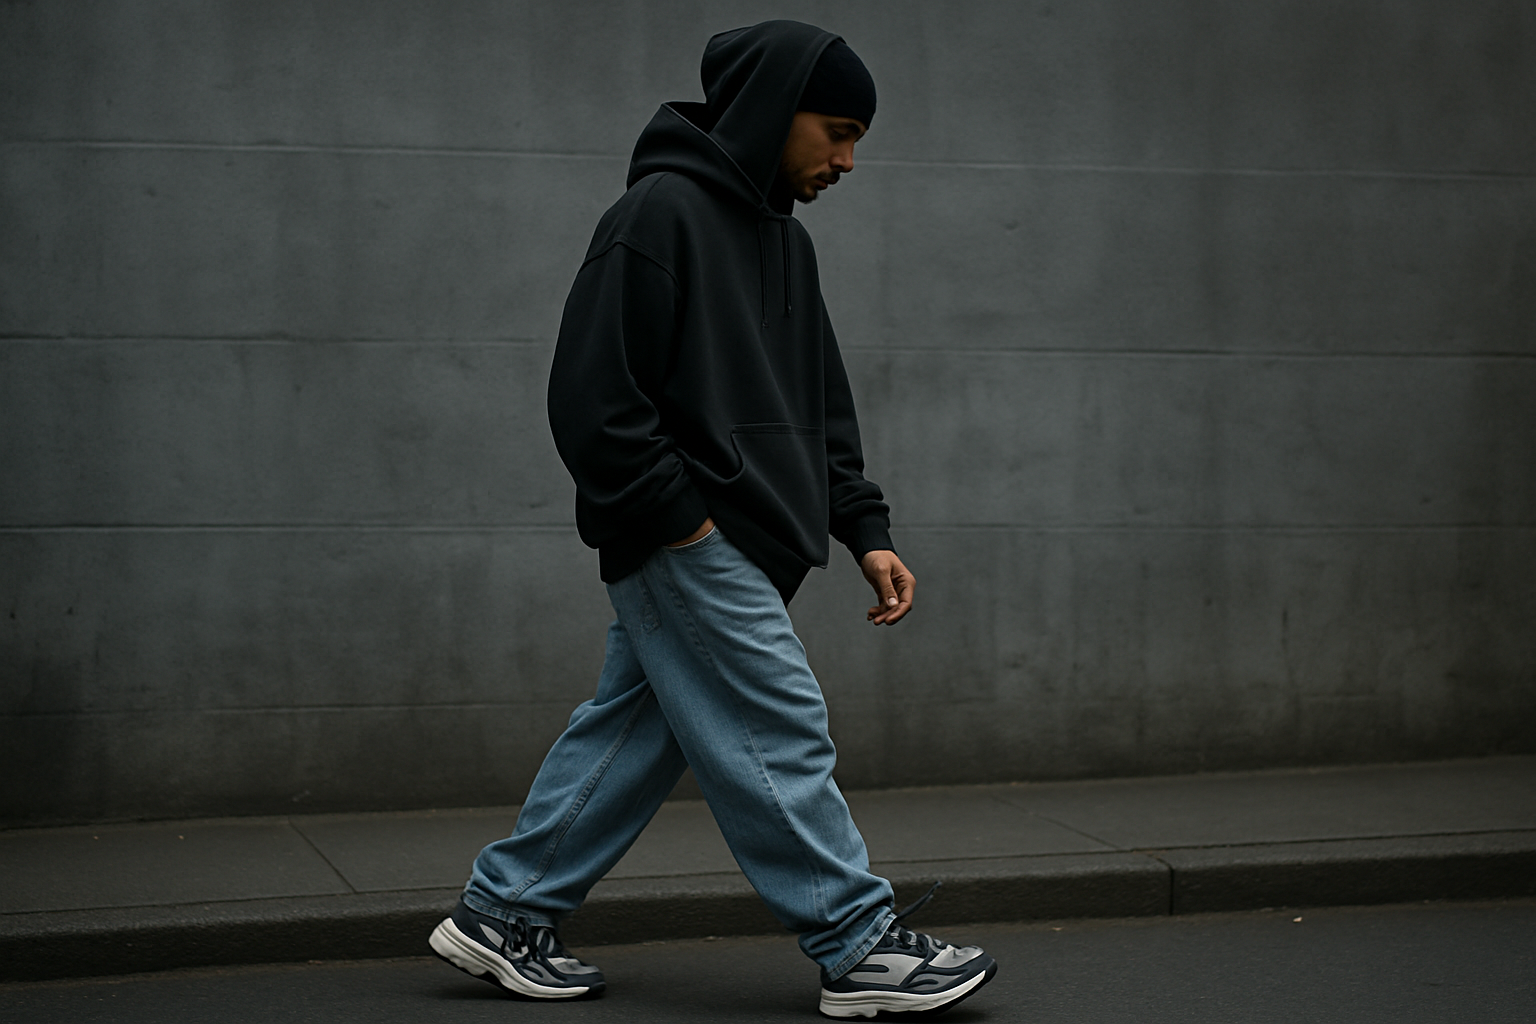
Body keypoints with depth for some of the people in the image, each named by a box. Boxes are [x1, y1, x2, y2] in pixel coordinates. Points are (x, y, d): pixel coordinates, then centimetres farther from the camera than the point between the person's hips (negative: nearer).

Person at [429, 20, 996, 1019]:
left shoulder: (784, 239, 17)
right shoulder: (661, 214, -13)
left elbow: (822, 409, 21)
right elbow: (593, 394, -17)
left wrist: (866, 531, 11)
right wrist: (683, 517, -17)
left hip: (735, 549, 10)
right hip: (686, 541, -10)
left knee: (634, 731, 13)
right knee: (782, 738, -6)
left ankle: (503, 914, 22)